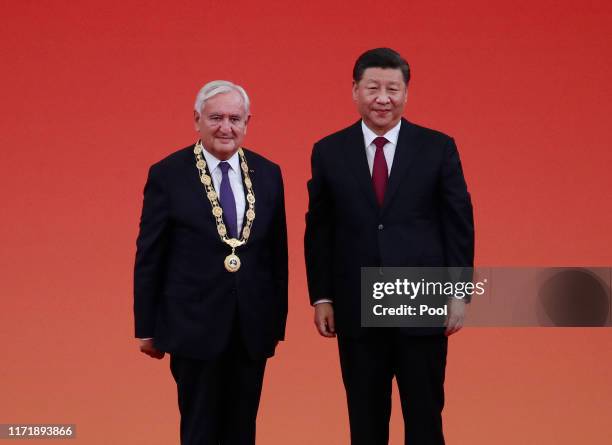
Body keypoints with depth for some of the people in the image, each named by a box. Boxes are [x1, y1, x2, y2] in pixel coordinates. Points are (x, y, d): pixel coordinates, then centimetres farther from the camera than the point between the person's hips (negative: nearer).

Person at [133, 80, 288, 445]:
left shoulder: (268, 174, 5)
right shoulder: (168, 175, -5)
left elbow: (278, 252, 9)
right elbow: (149, 258, -2)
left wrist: (278, 320, 8)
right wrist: (147, 328, -2)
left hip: (253, 328, 4)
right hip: (195, 326, -3)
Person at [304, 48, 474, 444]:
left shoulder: (438, 148, 0)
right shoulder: (329, 152, 4)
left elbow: (458, 224, 2)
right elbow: (319, 230, 6)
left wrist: (459, 293, -3)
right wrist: (321, 297, 2)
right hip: (357, 310, 1)